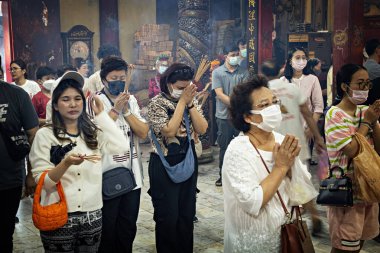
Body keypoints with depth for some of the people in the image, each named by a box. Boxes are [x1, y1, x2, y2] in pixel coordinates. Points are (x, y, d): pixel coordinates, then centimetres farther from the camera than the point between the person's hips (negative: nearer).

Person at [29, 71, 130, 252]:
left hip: (92, 215, 3)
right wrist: (66, 163, -27)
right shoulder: (44, 135, -5)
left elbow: (122, 149, -12)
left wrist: (102, 114, -6)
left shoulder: (94, 132, 5)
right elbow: (42, 182, -9)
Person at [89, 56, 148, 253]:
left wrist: (126, 110, -11)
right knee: (107, 228, 11)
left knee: (128, 228, 17)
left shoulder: (131, 100, 7)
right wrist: (115, 109, -19)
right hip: (107, 175, -5)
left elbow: (143, 133, -1)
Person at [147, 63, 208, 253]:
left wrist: (190, 103, -13)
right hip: (165, 164, -5)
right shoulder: (157, 103, -11)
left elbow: (202, 129, -5)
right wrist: (182, 102, -19)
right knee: (167, 216, 5)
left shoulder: (191, 101, 4)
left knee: (187, 214, 15)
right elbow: (169, 131, -24)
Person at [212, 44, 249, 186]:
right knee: (224, 147, 9)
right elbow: (219, 94, -9)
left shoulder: (243, 72, 4)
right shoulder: (217, 72, -1)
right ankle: (223, 175, 20)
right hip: (224, 116, -1)